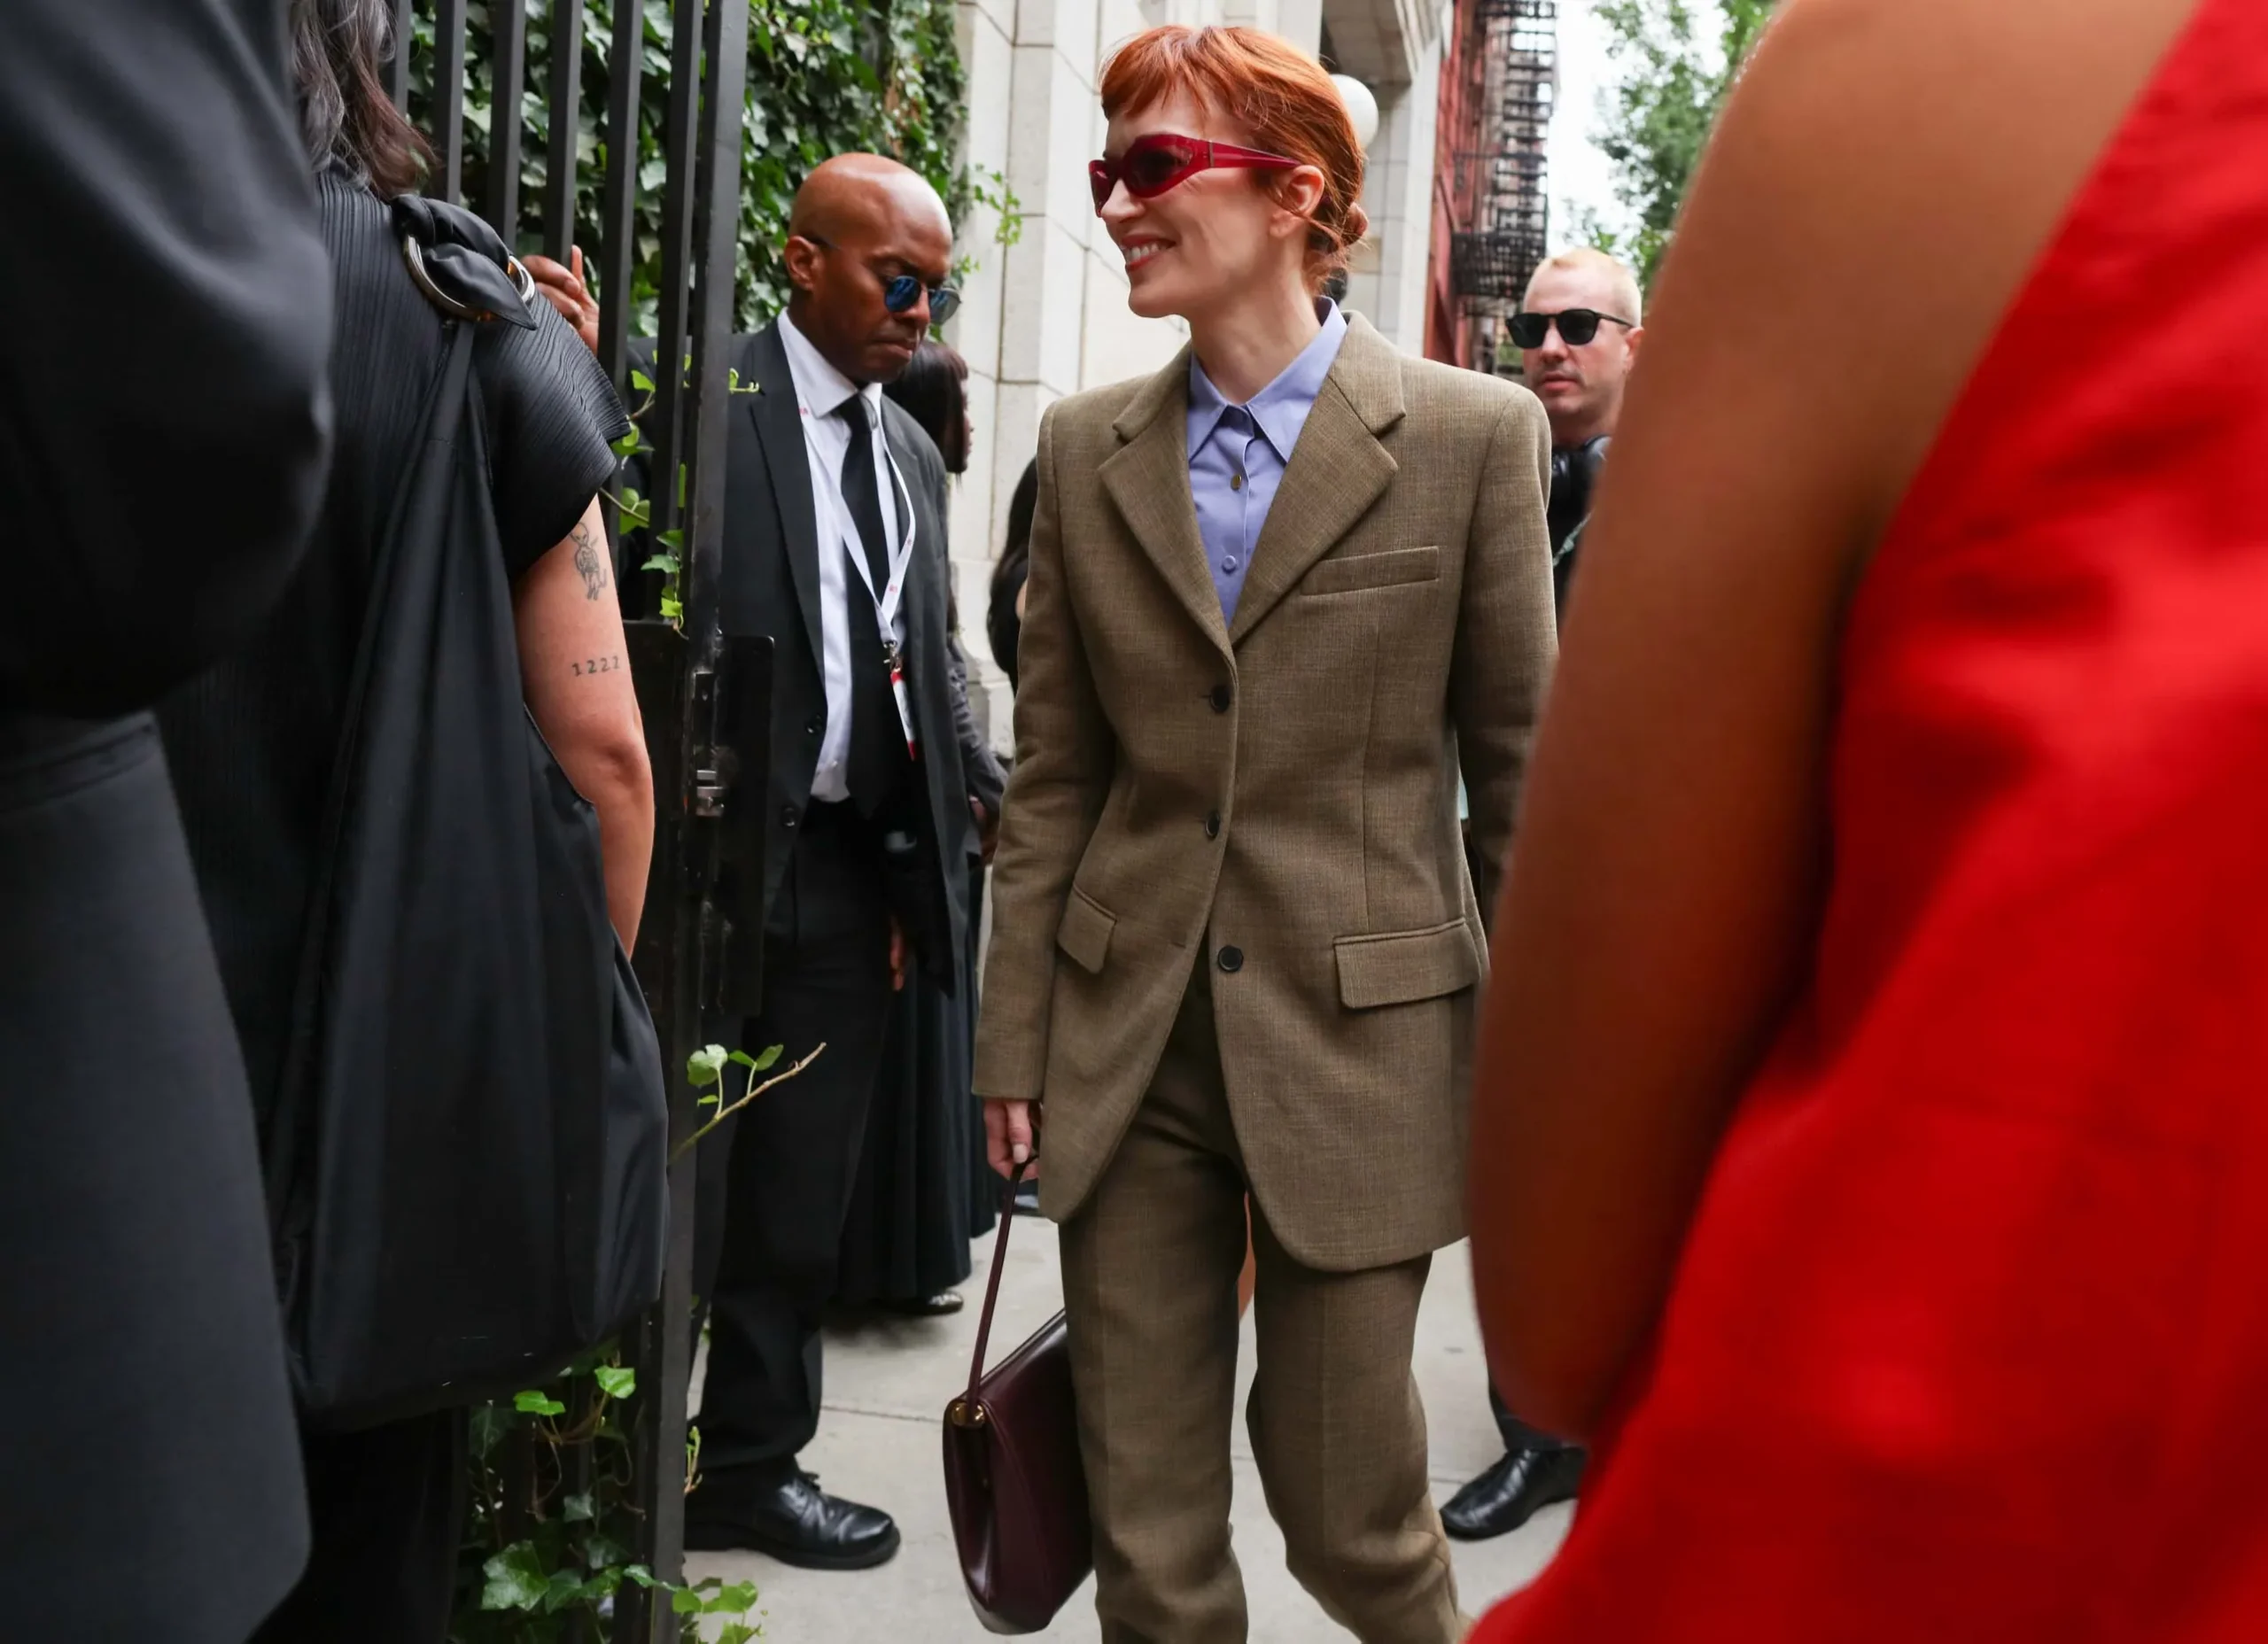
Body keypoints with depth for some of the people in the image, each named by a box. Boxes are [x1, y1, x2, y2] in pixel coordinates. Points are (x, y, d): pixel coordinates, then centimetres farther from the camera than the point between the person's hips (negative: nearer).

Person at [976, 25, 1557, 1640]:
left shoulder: (1472, 435, -4)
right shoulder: (1087, 446, 6)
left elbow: (1523, 767, -2)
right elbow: (1053, 774, 8)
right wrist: (1016, 1045, 6)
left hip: (1359, 1041, -3)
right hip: (1128, 1043, 3)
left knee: (1350, 1510, 10)